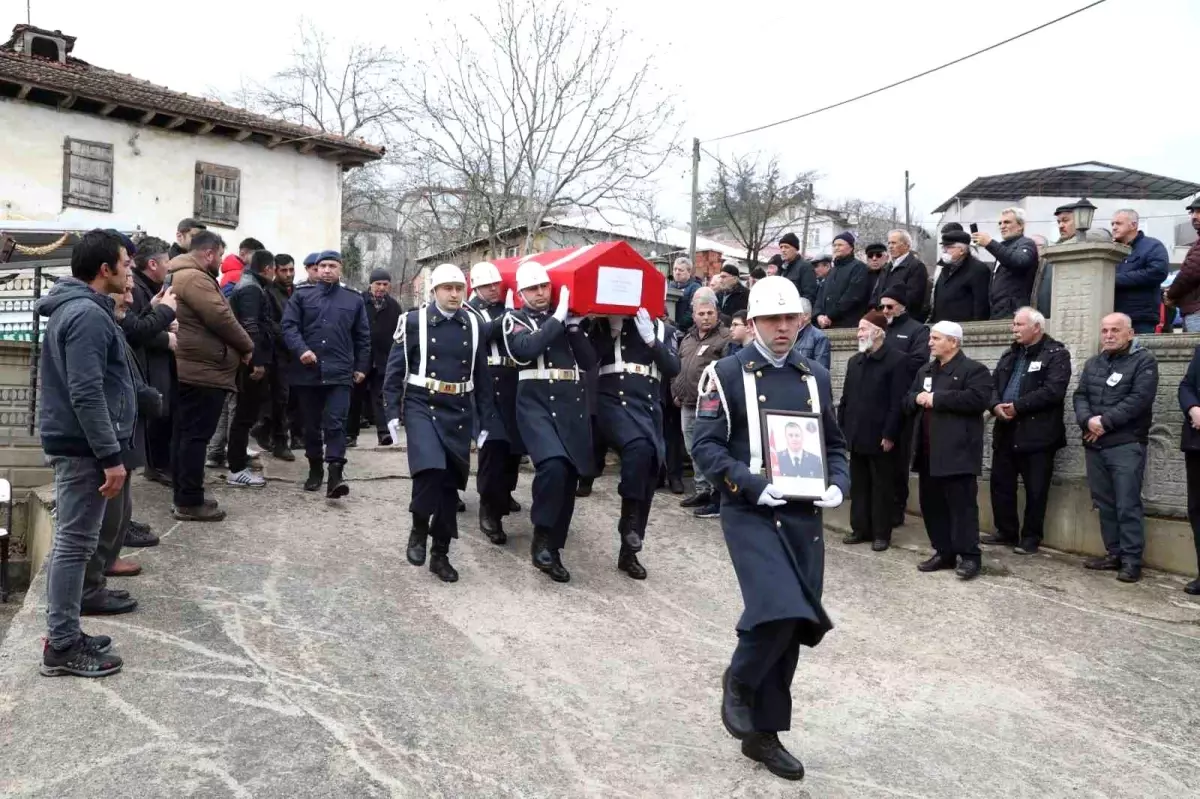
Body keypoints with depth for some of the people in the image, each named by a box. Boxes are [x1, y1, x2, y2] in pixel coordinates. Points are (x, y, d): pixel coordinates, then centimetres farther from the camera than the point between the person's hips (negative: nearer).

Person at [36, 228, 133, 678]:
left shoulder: (73, 307, 15)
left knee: (70, 541, 15)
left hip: (74, 443, 11)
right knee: (75, 544, -3)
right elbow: (87, 395, -25)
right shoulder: (87, 315, -19)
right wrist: (111, 457, -23)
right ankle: (63, 647, 6)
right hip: (84, 448, -11)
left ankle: (63, 634, 25)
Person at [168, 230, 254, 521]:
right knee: (196, 436, -6)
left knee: (185, 434, 13)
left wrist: (238, 345, 14)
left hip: (192, 370, 11)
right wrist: (247, 346, -5)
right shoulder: (195, 278, -16)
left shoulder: (183, 276, 19)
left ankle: (185, 497, 22)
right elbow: (221, 318, -19)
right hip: (204, 371, -11)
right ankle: (190, 502, -1)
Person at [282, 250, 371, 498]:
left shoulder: (354, 299, 9)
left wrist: (361, 367, 9)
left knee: (336, 423, -10)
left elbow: (363, 337, 13)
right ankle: (315, 469, 25)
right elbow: (289, 325, -2)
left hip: (340, 372, -1)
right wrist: (301, 350, -19)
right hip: (307, 372, 1)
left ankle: (335, 474, -12)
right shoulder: (302, 295, 7)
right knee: (311, 425, 11)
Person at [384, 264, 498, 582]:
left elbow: (482, 377, 9)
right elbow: (395, 367, 0)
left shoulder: (474, 326, 6)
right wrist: (393, 411, -7)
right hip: (422, 406, -3)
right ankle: (419, 530, 3)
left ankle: (440, 554, 18)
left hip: (459, 411, 3)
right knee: (431, 469, -24)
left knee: (451, 481, 6)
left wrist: (486, 421, 7)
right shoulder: (414, 321, -2)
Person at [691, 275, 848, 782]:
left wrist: (838, 484, -2)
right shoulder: (726, 374, -3)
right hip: (751, 515, -5)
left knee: (793, 624, 8)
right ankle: (739, 680, 10)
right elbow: (706, 446, -8)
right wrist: (752, 485, -20)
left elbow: (834, 445, 18)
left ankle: (764, 734, 25)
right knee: (779, 611, -23)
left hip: (804, 518, 5)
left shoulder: (816, 377, 12)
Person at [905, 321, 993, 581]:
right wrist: (917, 398, -6)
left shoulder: (974, 370, -3)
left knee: (962, 504, -4)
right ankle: (943, 552, 20)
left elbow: (977, 399, -20)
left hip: (957, 452, -8)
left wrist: (937, 398, -18)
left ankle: (969, 556, 3)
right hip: (928, 452, 8)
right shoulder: (925, 371, 20)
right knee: (931, 504, 10)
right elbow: (908, 403, 18)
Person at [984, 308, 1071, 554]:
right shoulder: (1010, 354, 17)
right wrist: (996, 405, -10)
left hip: (1037, 433, -7)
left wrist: (1017, 406, -19)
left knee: (1035, 490, 3)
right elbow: (993, 383, 10)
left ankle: (1031, 537, 15)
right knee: (1000, 483, 11)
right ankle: (1006, 532, 24)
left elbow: (1053, 390, -18)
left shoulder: (1056, 354, -6)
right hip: (1005, 432, 7)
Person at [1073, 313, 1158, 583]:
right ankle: (1114, 554, 18)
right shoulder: (1092, 363, 18)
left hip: (1126, 445, -6)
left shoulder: (1144, 361, -1)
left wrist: (1104, 422, -15)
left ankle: (1132, 560, 0)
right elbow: (1080, 396, 8)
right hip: (1094, 445, 6)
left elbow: (1139, 399, -13)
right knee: (1104, 503, 10)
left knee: (1128, 505, -6)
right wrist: (1088, 421, -12)